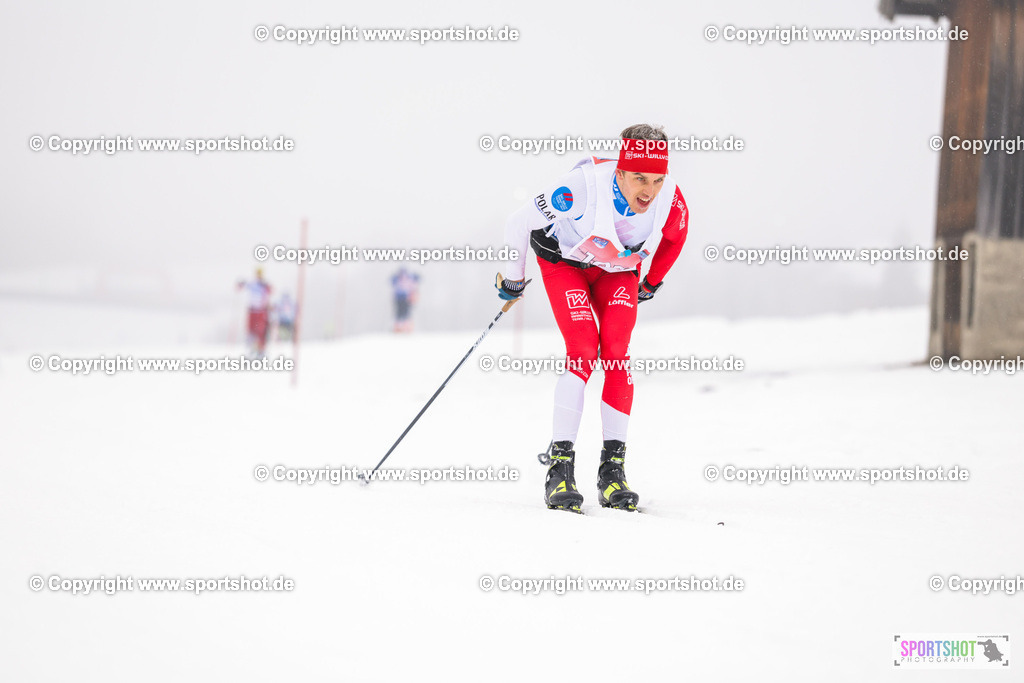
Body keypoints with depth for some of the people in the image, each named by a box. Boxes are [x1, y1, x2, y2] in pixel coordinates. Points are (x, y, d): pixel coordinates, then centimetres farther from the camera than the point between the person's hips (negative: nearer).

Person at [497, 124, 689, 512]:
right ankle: (560, 470, -20)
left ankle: (613, 469, -13)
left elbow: (675, 236, 1)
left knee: (616, 352, -18)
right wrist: (512, 278, -7)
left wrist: (653, 282, 14)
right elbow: (520, 222, -21)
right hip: (564, 262, -3)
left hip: (618, 271, 3)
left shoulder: (671, 200, -26)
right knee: (583, 351, -22)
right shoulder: (584, 186, -38)